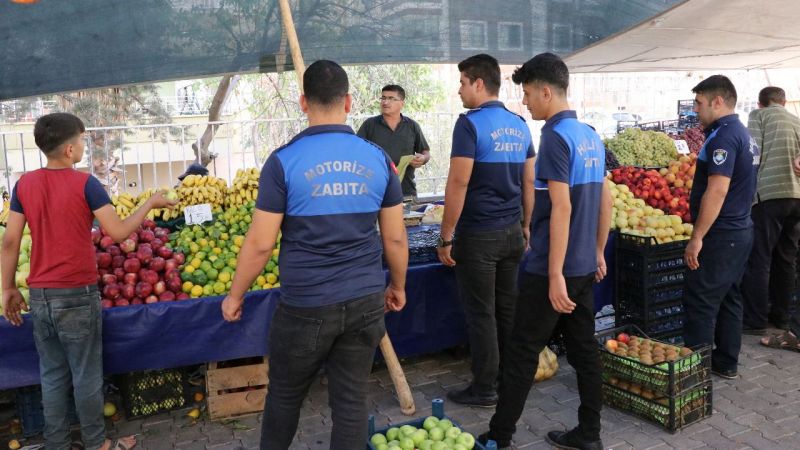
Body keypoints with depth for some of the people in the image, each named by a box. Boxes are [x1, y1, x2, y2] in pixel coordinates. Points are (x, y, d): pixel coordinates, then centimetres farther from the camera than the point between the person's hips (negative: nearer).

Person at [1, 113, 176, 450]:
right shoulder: (84, 184, -12)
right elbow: (118, 233, -13)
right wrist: (151, 204, 0)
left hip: (39, 295, 5)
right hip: (77, 294, -5)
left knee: (52, 375, 14)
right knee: (86, 375, 7)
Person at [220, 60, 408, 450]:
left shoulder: (284, 161, -11)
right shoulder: (378, 159, 0)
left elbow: (260, 244, -9)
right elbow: (395, 237, 4)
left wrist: (235, 295, 6)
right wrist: (397, 286, 20)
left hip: (306, 306, -3)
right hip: (365, 302, 3)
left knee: (285, 396, 19)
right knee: (351, 400, 13)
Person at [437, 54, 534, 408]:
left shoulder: (470, 123, -13)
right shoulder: (519, 125, 10)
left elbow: (458, 184, -17)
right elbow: (529, 183, 13)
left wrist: (446, 238, -12)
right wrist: (525, 228, 21)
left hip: (478, 235, -7)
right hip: (511, 232, 7)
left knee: (481, 314, 3)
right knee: (507, 308, 16)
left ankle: (484, 389, 14)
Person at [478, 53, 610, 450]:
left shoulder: (556, 136, -16)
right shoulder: (591, 136, 11)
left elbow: (562, 209, -22)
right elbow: (606, 199, 16)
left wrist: (554, 275, -22)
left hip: (551, 268, -8)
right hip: (584, 265, 9)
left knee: (522, 352, 2)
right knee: (584, 348, 13)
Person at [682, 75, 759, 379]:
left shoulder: (723, 137, -17)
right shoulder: (743, 134, 15)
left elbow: (717, 190, -25)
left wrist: (697, 237, -23)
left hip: (720, 236, -10)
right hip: (740, 231, 10)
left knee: (700, 302, -5)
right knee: (728, 298, 15)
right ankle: (726, 363, 24)